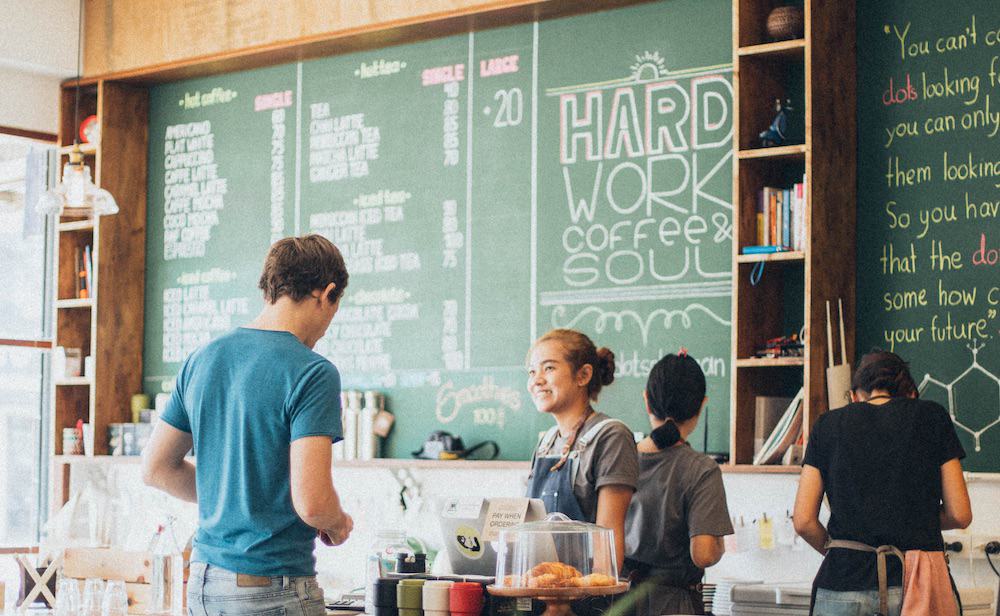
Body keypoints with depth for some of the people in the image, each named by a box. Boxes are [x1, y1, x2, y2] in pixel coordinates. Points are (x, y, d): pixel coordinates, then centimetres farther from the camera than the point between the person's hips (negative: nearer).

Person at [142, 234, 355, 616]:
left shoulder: (201, 359, 7)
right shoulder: (312, 373, -14)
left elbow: (155, 468, 13)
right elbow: (311, 502, -21)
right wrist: (338, 525, 0)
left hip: (202, 583, 7)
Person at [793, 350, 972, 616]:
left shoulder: (828, 424, 10)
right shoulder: (931, 416, 8)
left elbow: (803, 521, 5)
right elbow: (960, 515, 5)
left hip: (843, 585, 1)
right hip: (915, 584, -1)